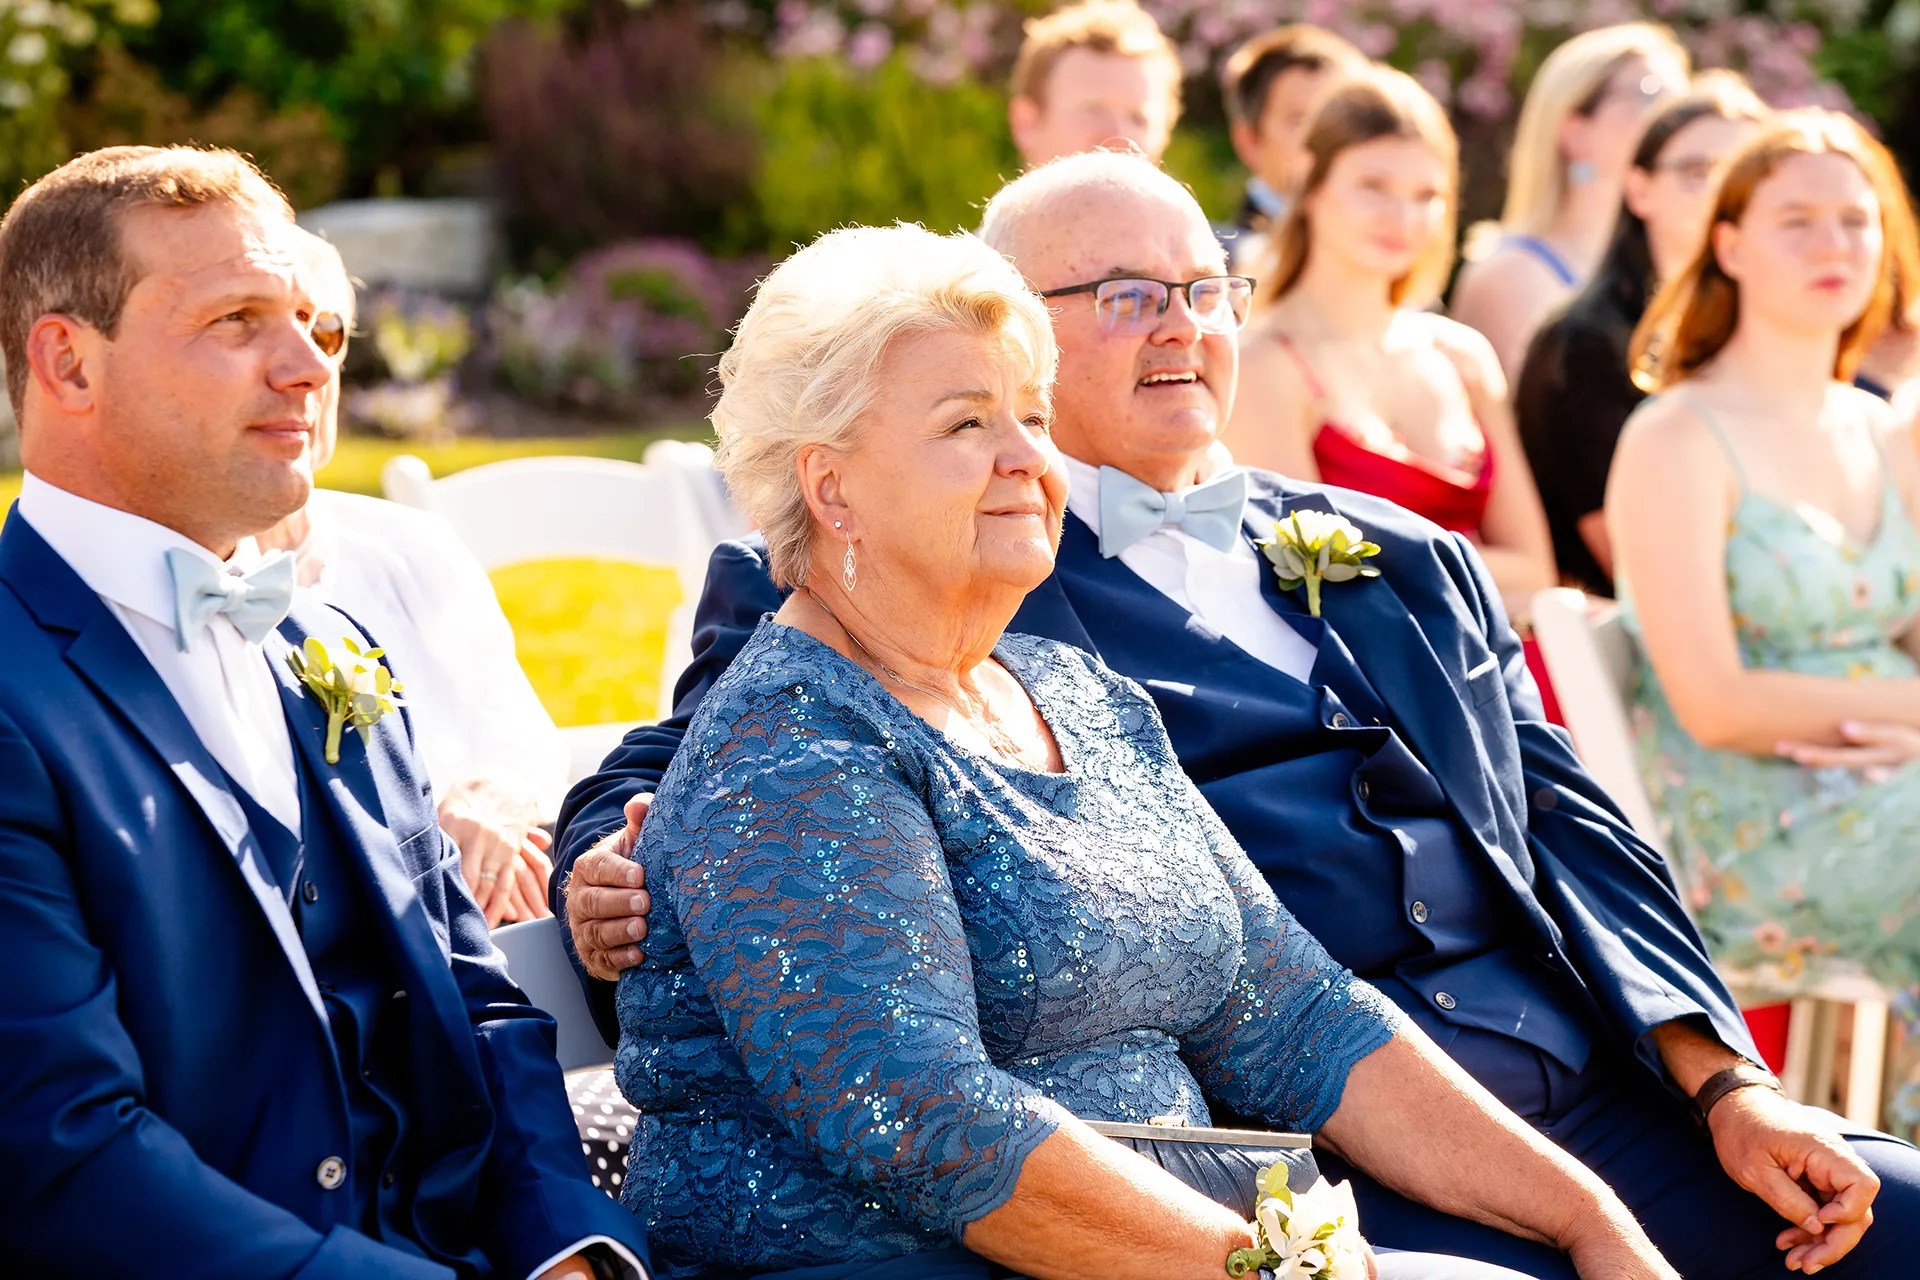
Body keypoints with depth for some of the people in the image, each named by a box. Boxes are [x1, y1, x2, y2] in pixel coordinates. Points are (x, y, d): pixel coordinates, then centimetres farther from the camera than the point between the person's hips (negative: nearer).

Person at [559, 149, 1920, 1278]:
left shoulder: (1412, 565, 23)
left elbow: (1568, 833, 18)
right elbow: (673, 776, 7)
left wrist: (1729, 1086, 5)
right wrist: (612, 886, -18)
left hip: (1595, 1093, 6)